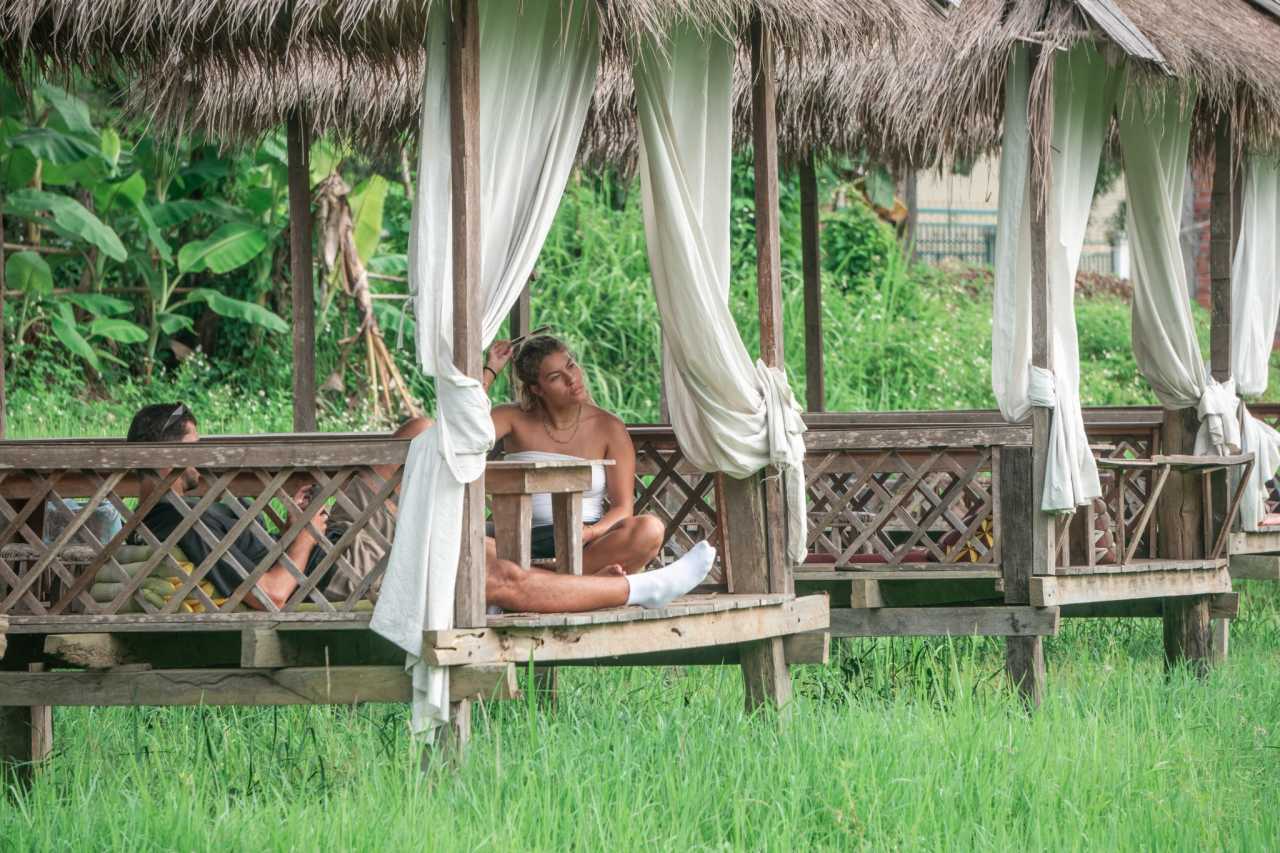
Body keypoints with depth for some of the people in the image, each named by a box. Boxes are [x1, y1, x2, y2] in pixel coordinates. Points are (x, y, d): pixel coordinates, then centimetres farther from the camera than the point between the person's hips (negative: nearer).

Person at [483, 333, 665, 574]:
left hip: (589, 544, 0)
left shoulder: (608, 428, 5)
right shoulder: (516, 419, 7)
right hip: (526, 541, 0)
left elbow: (623, 507, 1)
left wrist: (592, 532, -21)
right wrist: (490, 371, -4)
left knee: (650, 530, -31)